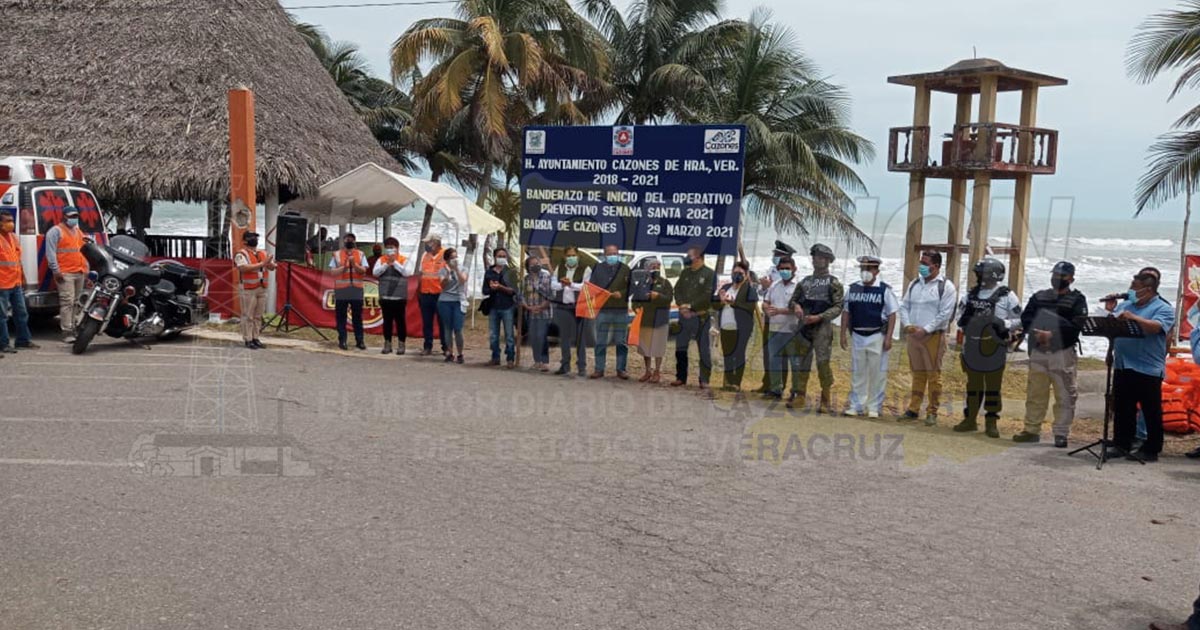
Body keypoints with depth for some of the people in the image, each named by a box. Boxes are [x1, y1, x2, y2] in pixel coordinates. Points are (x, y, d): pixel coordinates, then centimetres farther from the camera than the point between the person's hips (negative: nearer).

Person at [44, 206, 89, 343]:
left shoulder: (79, 232, 21)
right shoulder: (56, 231, -3)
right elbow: (51, 252, -10)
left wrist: (86, 268, 20)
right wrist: (56, 270, -17)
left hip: (80, 273, 8)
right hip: (65, 273, -8)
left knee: (76, 302, 10)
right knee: (67, 302, -12)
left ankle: (74, 329, 15)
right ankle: (67, 332, -14)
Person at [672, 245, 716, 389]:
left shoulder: (709, 274, -6)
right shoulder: (685, 272, 13)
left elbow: (707, 295, -13)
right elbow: (677, 290, 9)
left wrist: (690, 306, -15)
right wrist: (682, 305, -8)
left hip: (701, 317, -6)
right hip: (684, 316, 6)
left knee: (704, 350, 0)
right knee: (680, 348, 9)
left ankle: (704, 380, 6)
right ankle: (681, 377, 19)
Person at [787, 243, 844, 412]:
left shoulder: (834, 283, -1)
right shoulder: (805, 281, 15)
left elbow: (838, 307, -7)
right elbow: (794, 299, 20)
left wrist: (818, 317, -18)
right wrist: (796, 306, -4)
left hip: (822, 328, -5)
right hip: (803, 327, 5)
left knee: (823, 363, -8)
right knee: (802, 362, 9)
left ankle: (826, 401, -1)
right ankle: (801, 396, 18)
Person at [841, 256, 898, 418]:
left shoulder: (884, 290, -3)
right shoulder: (853, 289, 7)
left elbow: (892, 315, -4)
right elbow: (846, 312, 11)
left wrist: (888, 338, -10)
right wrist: (843, 334, 7)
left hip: (877, 336, -3)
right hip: (857, 336, 3)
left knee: (877, 373, 1)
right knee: (857, 372, 8)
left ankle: (874, 407, 9)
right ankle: (856, 405, 16)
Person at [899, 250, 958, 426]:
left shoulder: (946, 286, -6)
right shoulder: (914, 284, 13)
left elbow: (944, 314, -12)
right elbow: (904, 306, 14)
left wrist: (925, 330, -16)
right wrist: (907, 325, -3)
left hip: (933, 336, -5)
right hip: (913, 335, 5)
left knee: (933, 375, -2)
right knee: (917, 374, 11)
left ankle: (932, 412, 5)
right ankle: (913, 409, 16)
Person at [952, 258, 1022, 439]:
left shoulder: (1006, 296, -4)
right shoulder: (971, 294, 10)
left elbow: (1019, 320, -2)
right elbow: (961, 316, 21)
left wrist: (1004, 324, -19)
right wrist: (962, 319, 0)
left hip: (994, 347, -4)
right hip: (972, 346, 4)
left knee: (993, 386, 3)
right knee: (973, 385, 12)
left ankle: (991, 422, 11)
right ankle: (970, 419, 20)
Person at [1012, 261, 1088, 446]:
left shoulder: (1077, 299, 1)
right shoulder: (1039, 297, 14)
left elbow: (1076, 325, -12)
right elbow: (1025, 318, 5)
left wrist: (1052, 334, -21)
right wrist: (1036, 333, -13)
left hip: (1063, 353, -4)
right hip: (1038, 351, 4)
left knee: (1065, 396, -1)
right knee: (1035, 393, 9)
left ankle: (1061, 433, 5)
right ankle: (1031, 430, 17)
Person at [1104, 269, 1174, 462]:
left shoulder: (1163, 308, -4)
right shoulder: (1125, 305, 14)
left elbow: (1156, 327, -23)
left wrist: (1133, 318, -33)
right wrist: (1111, 312, -1)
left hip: (1148, 369, -6)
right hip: (1122, 367, 6)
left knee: (1151, 412, 3)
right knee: (1122, 410, 11)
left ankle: (1151, 450, 9)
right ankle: (1121, 444, 19)